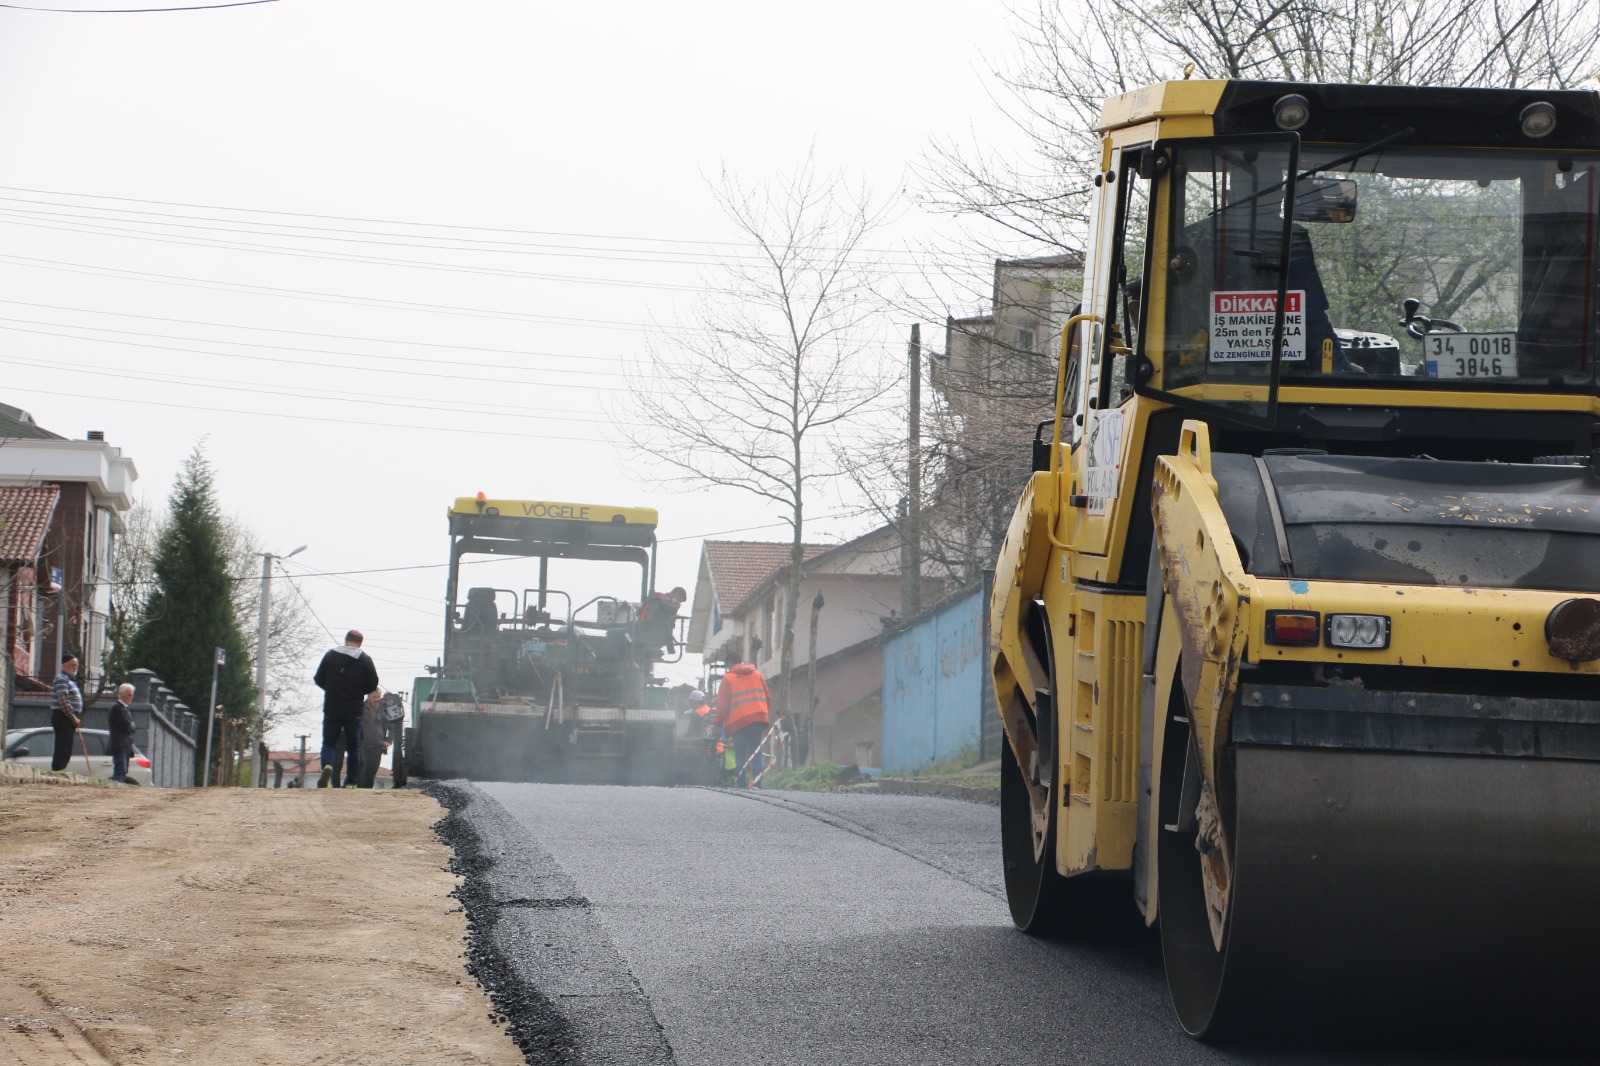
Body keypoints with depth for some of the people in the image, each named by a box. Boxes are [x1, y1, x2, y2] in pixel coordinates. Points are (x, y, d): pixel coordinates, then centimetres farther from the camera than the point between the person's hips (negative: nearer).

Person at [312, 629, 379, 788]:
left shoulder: (330, 655, 2)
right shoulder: (365, 660, -1)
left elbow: (318, 679, 5)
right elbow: (373, 686, 1)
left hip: (332, 709, 0)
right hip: (354, 710, 0)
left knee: (329, 743, 8)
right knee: (353, 747, 10)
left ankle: (327, 767, -22)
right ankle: (351, 782, 6)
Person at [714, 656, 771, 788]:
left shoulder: (728, 679, 1)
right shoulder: (757, 675, 14)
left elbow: (723, 704, -2)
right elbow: (768, 698, 13)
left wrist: (719, 723, 7)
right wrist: (766, 716, 19)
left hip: (738, 721, -3)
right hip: (758, 719, 3)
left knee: (740, 754, 0)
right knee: (756, 752, 7)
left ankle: (741, 783, -8)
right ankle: (757, 782, -4)